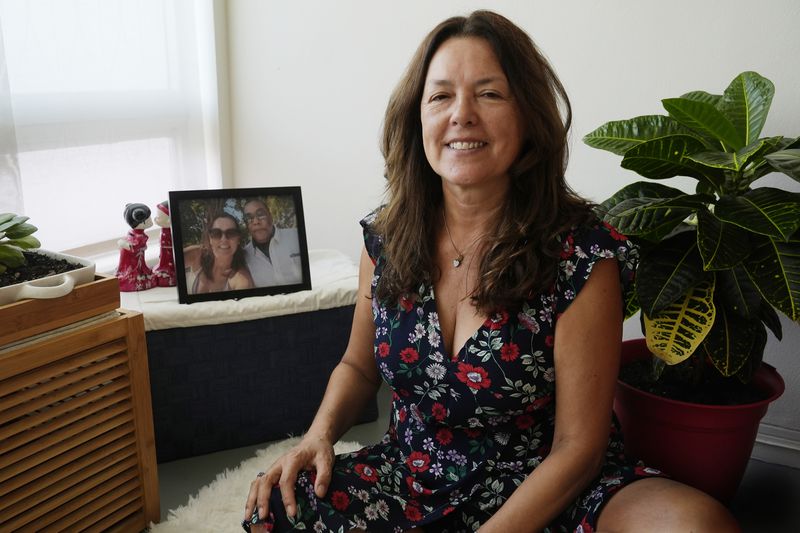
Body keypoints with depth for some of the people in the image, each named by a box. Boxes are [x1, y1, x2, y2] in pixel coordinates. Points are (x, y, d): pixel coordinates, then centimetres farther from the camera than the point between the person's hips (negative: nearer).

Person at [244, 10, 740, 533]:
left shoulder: (584, 255, -18)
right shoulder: (386, 235, -6)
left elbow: (577, 446, -15)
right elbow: (359, 366, 9)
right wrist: (320, 435, -11)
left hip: (541, 486, -1)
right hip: (411, 475, 3)